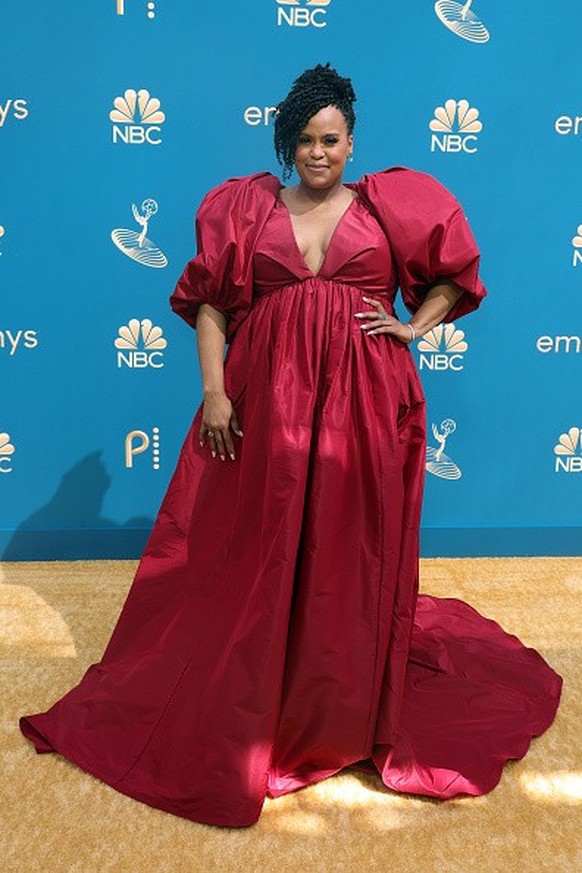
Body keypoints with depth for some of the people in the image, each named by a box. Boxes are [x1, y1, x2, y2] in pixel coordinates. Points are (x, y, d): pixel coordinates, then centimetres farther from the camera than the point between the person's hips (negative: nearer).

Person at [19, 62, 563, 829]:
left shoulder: (388, 204, 9)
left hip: (362, 401, 0)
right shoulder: (246, 206, 9)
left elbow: (453, 276, 17)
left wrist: (412, 329, 1)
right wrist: (214, 390, -6)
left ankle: (353, 709, 28)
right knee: (252, 554, 6)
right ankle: (246, 707, 26)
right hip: (266, 398, 1)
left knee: (355, 553, 7)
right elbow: (209, 302, 4)